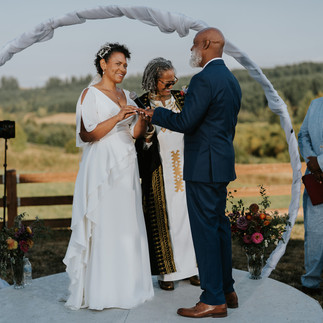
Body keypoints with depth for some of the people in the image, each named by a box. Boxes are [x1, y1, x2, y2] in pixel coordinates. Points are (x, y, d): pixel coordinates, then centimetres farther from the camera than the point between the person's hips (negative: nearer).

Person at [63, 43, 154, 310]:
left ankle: (126, 283, 19)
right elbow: (88, 134, -13)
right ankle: (101, 289, 4)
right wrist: (117, 117, -20)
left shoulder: (125, 95, 16)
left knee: (128, 225, 8)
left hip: (127, 167, 7)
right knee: (103, 225, -5)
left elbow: (135, 133, 13)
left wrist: (143, 117, -5)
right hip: (102, 167, -7)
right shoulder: (91, 94, -4)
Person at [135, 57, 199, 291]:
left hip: (184, 168, 4)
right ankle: (166, 271, 12)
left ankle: (189, 267, 19)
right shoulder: (142, 104, -3)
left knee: (187, 215, 7)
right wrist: (146, 138, -23)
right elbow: (138, 142, -3)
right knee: (162, 219, 1)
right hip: (159, 172, -3)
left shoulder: (181, 99, 9)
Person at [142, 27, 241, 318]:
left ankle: (214, 300, 5)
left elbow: (185, 122, -19)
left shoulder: (204, 79, -16)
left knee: (205, 229, -3)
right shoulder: (231, 80, 15)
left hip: (203, 166, -10)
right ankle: (227, 290, 26)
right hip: (223, 163, 10)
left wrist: (154, 113, -4)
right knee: (220, 226, 16)